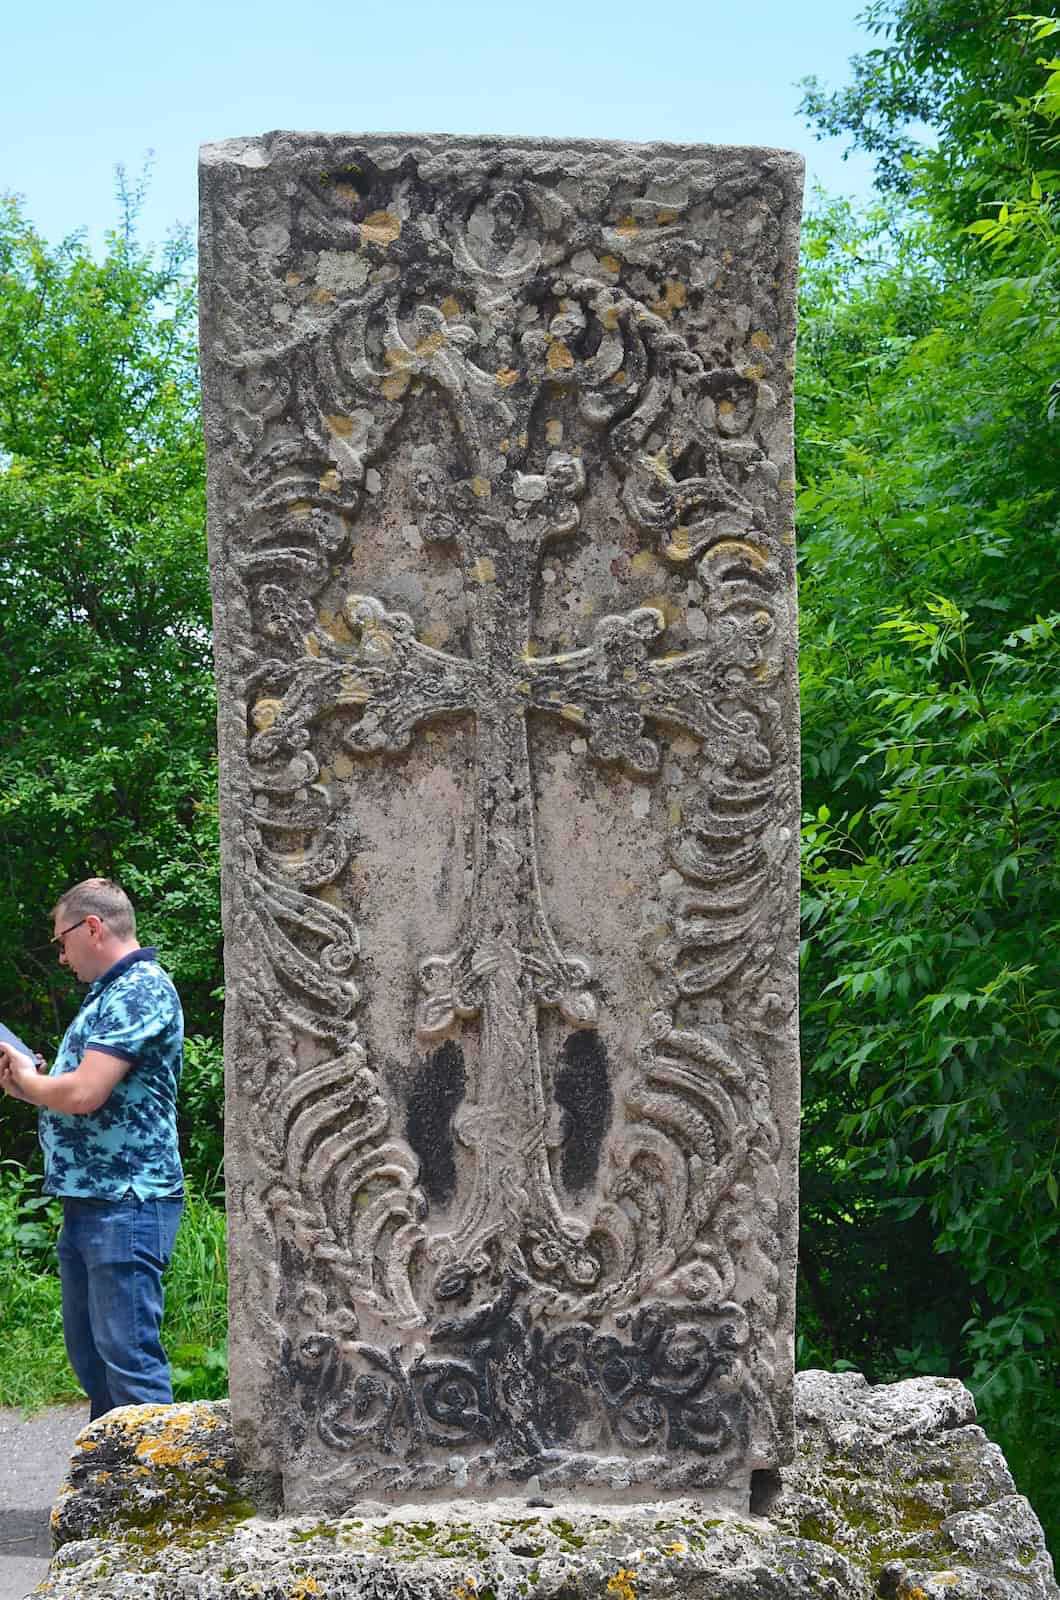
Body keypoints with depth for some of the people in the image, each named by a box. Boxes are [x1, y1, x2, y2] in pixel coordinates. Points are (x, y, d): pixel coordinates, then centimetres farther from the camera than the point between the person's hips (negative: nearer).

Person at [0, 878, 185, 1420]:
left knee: (129, 1358, -10)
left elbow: (84, 1094, -22)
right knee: (89, 1357, 15)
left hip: (126, 1206, -11)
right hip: (86, 1202, 11)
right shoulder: (109, 993, 20)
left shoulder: (140, 989, -13)